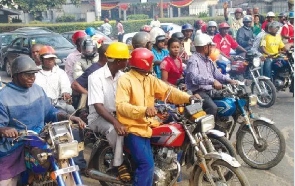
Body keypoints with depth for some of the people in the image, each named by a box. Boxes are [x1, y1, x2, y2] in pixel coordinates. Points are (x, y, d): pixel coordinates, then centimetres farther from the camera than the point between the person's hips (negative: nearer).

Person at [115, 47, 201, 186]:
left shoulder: (151, 80, 12)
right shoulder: (125, 80, -11)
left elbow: (167, 90, 2)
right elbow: (121, 106, -22)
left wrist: (188, 98, -13)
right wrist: (143, 110, -36)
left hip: (147, 126, 8)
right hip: (133, 128, -8)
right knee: (147, 164, -18)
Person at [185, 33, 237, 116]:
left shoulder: (208, 60, 20)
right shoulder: (193, 60, -13)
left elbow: (216, 73, 21)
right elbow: (194, 78, -31)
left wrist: (229, 80, 4)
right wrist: (212, 81, -37)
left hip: (210, 91, 9)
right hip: (198, 92, -9)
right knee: (213, 107, -31)